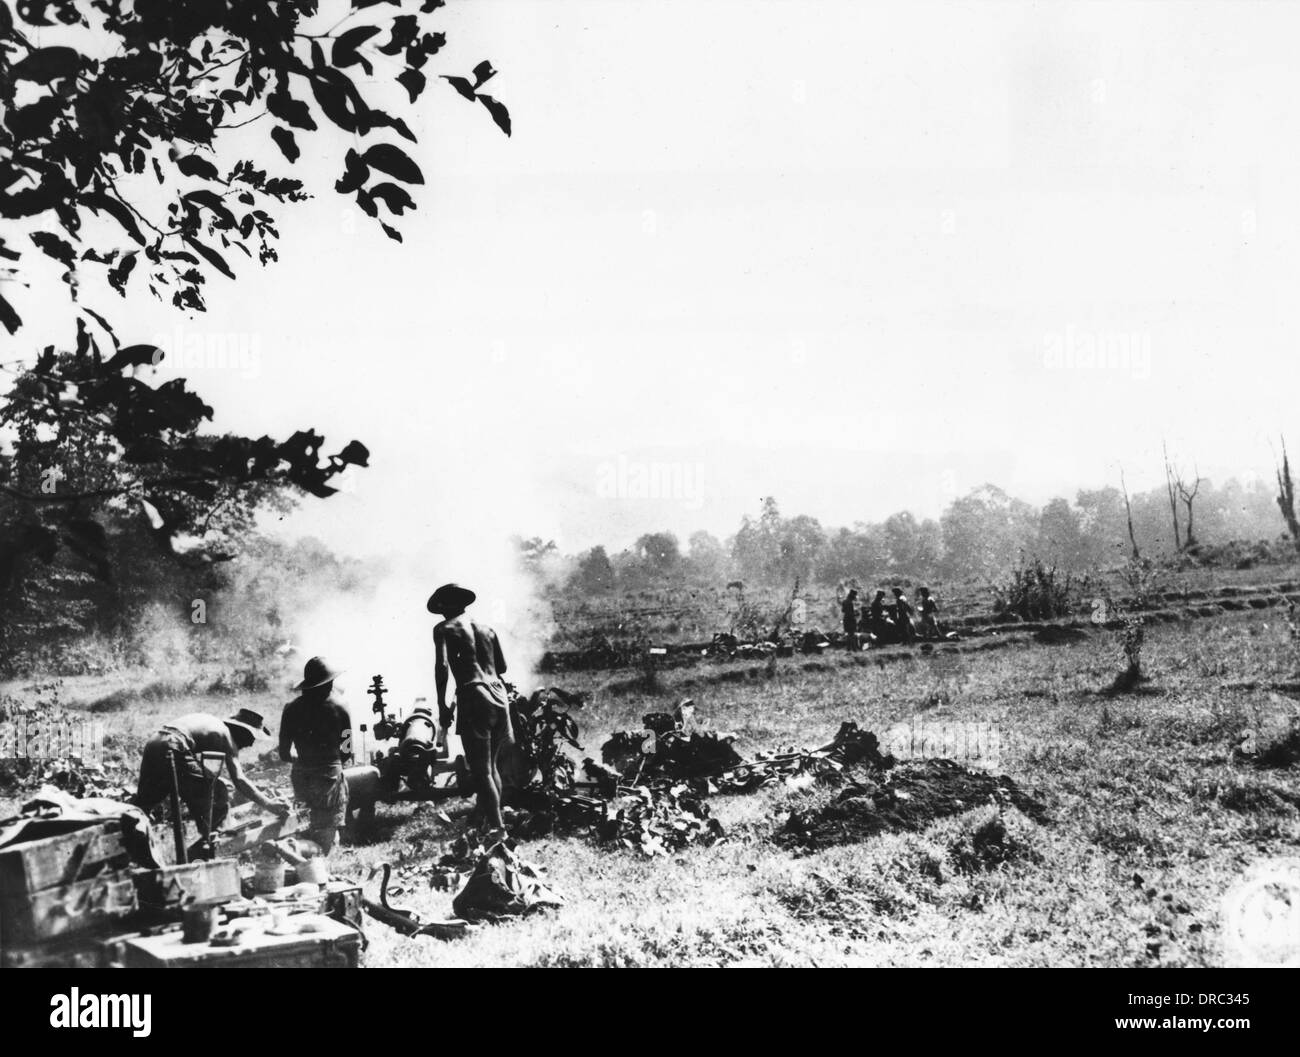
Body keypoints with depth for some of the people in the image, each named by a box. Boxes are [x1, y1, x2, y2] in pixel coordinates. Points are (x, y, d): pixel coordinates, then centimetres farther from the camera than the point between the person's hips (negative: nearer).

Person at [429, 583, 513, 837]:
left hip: (473, 697, -6)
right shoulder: (486, 629, 17)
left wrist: (442, 706, -7)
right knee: (491, 765, 20)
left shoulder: (444, 629, 1)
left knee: (481, 770, -4)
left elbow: (442, 666, -12)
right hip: (498, 695, 6)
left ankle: (498, 829, -10)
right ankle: (491, 819, 26)